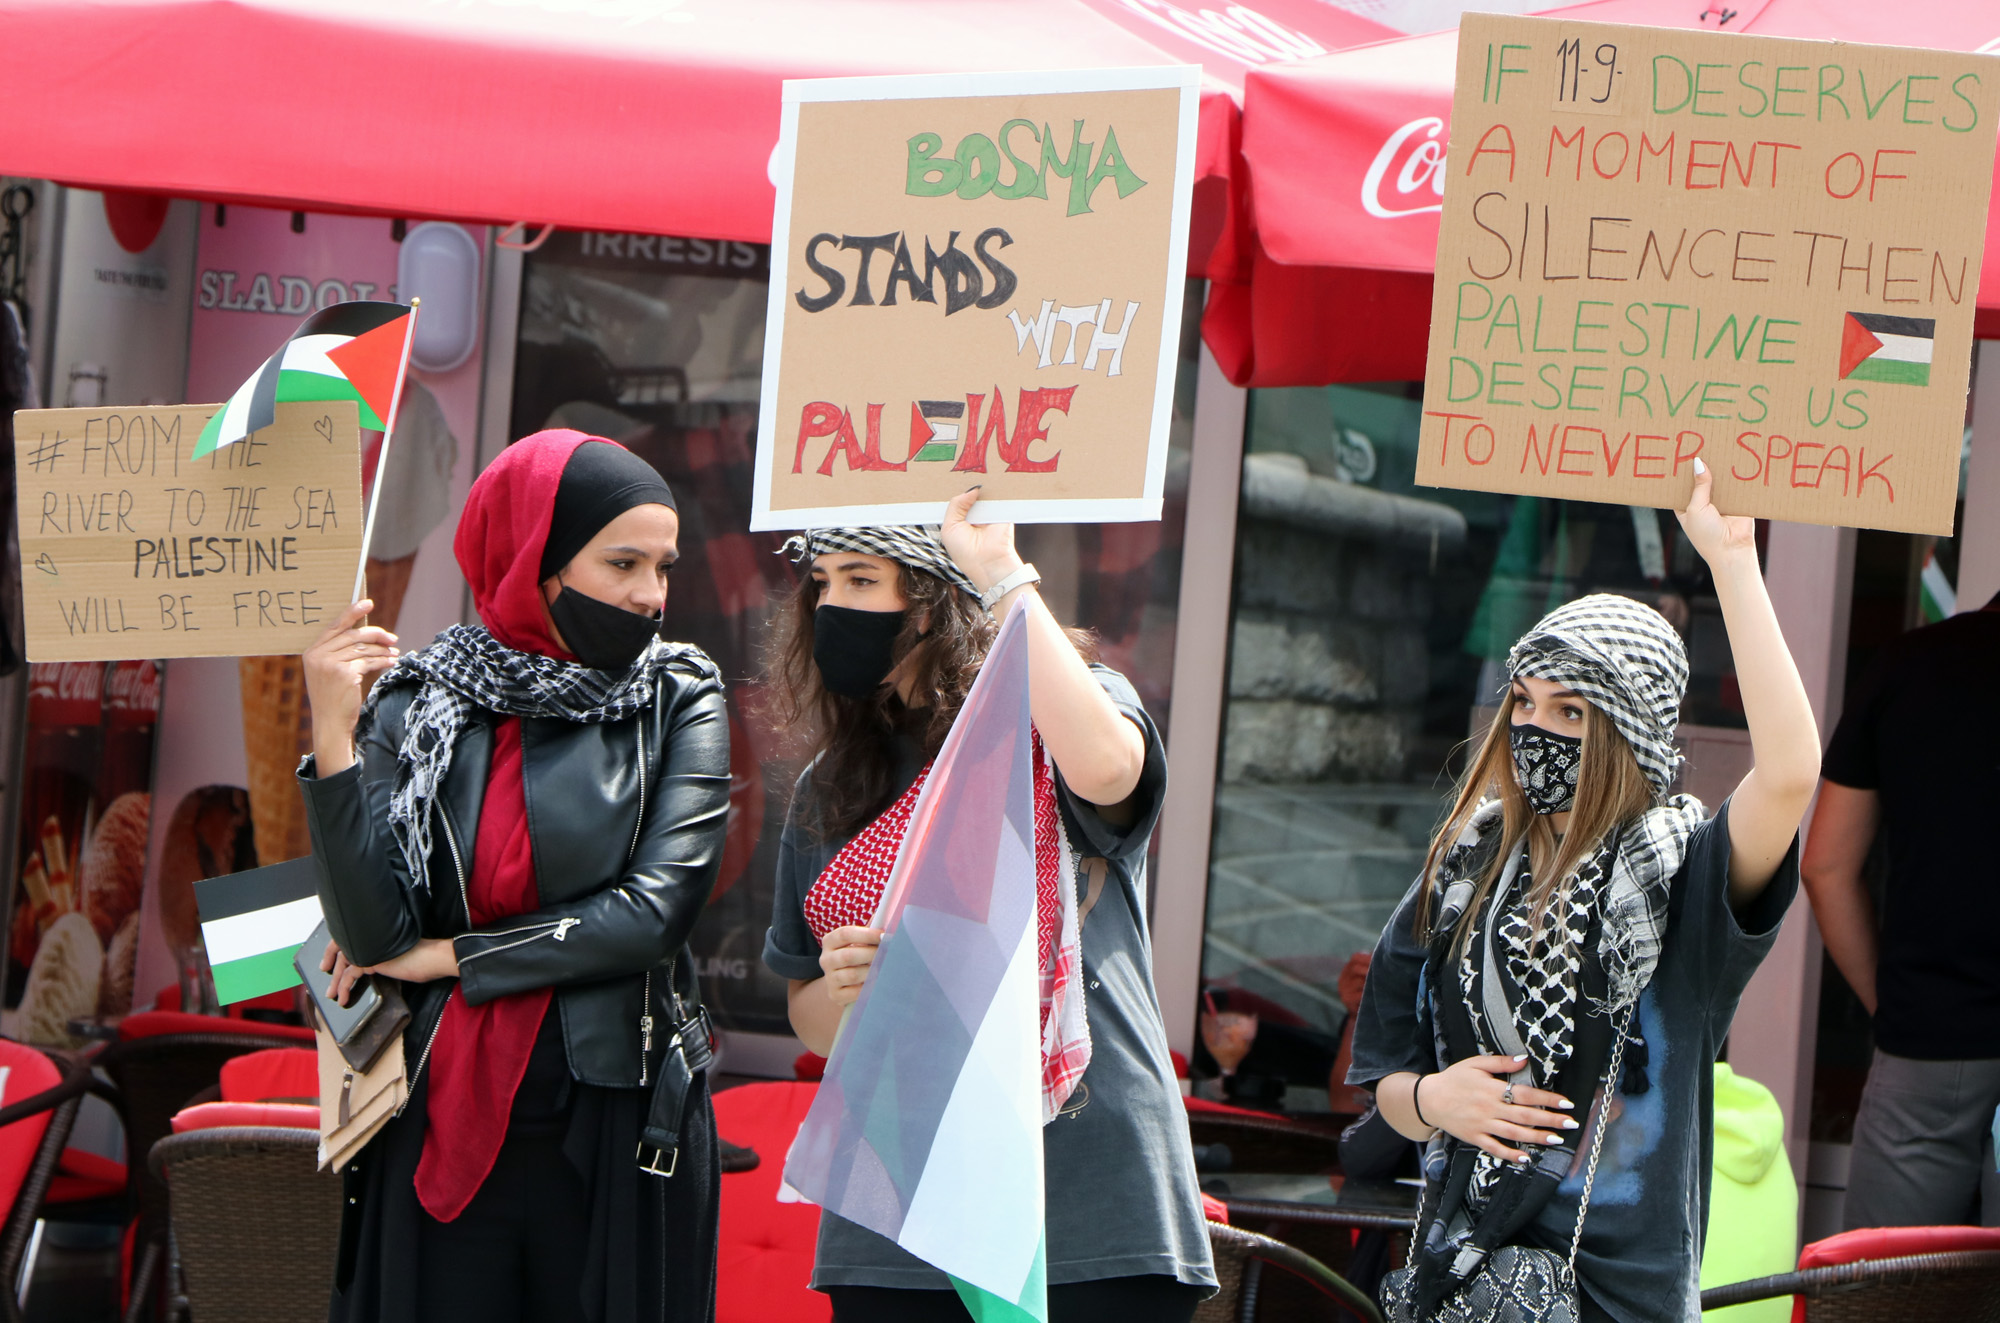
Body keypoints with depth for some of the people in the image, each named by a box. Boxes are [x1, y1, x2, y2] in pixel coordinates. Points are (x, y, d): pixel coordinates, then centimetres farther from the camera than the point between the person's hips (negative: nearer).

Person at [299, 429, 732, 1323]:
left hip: (617, 1138, 0)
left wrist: (446, 957, -8)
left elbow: (655, 911, -12)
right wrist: (334, 735, -16)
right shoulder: (417, 703, 1)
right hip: (439, 1137, 1)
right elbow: (372, 936, -9)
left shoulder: (678, 702, 0)